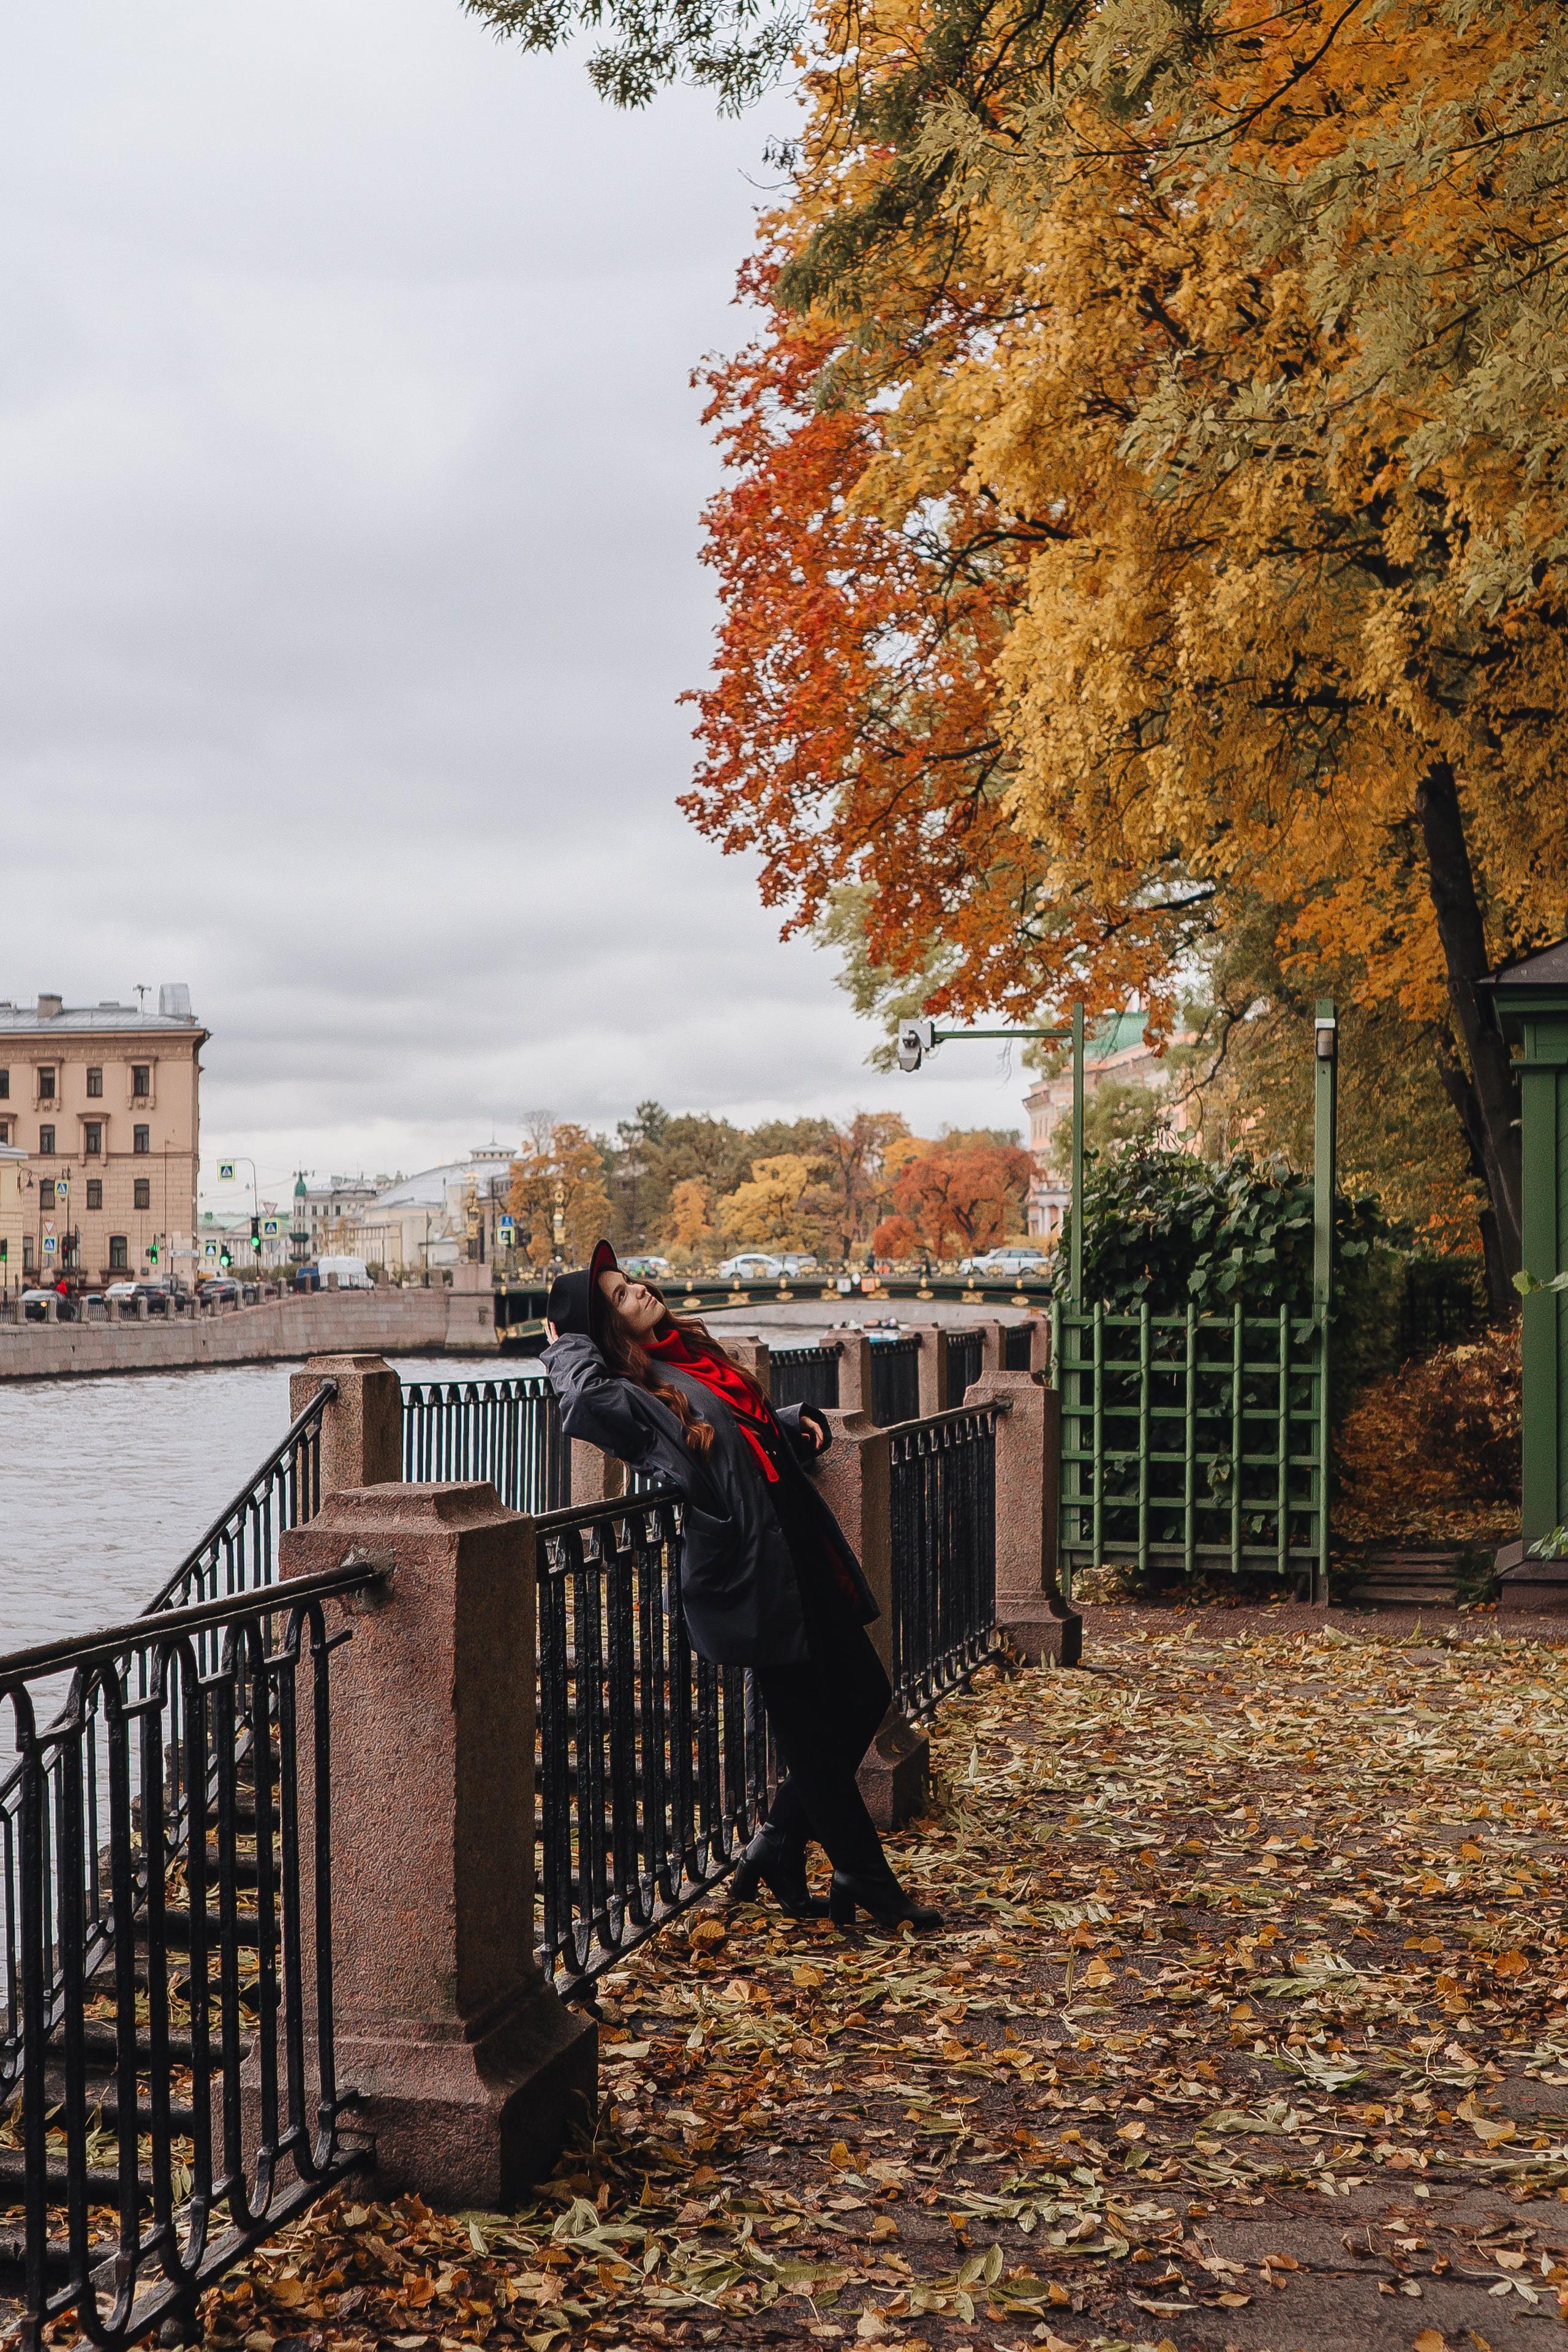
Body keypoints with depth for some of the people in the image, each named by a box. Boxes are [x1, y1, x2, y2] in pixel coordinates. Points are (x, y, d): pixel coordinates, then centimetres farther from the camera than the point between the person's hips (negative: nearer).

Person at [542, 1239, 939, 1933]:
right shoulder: (636, 1391, -7)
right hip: (749, 1572, -9)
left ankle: (776, 1849, 24)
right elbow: (585, 1403, -31)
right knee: (808, 1729, 0)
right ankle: (869, 1885, 12)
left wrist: (798, 1421, 11)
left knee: (864, 1695, 13)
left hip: (802, 1554, 9)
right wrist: (568, 1346, -11)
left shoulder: (695, 1357, 17)